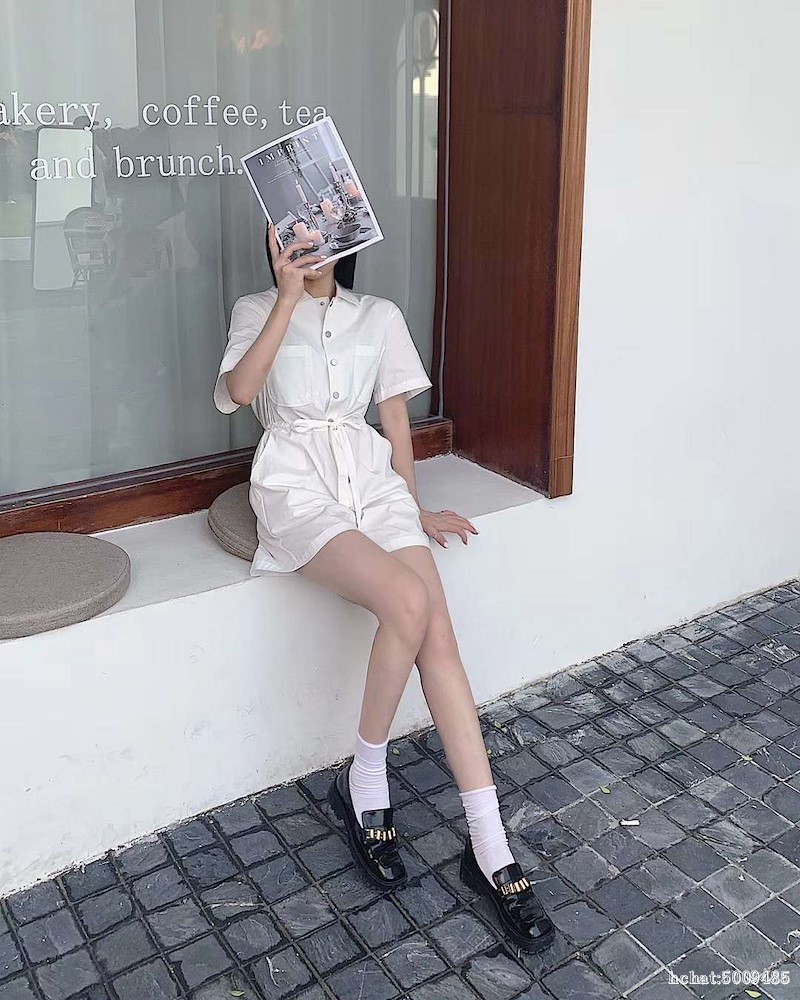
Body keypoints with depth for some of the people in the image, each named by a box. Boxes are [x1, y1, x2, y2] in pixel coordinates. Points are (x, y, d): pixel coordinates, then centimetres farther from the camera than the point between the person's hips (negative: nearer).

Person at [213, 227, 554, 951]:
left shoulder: (380, 316, 16)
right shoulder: (258, 311, 10)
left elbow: (395, 415, 16)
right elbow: (239, 391, -10)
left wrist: (414, 508, 7)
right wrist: (291, 298, -13)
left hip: (372, 475, 3)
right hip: (298, 484, -3)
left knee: (438, 638, -19)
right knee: (408, 601, -30)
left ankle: (491, 852, -14)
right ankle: (364, 785, -7)